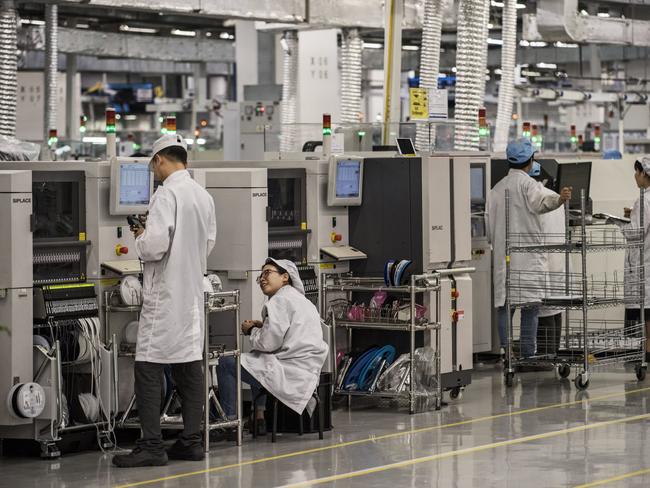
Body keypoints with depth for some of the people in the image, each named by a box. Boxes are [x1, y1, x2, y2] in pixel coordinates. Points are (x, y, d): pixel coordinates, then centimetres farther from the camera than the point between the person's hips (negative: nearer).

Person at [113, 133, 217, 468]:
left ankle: (151, 446, -7)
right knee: (189, 366, 10)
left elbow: (155, 246, -23)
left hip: (165, 293, -8)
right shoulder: (204, 196, 8)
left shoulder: (166, 194, -16)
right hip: (193, 291, 8)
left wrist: (140, 240, -2)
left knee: (148, 368, -4)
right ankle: (191, 440, 12)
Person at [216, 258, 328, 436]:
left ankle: (230, 420, 0)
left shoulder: (280, 301, -11)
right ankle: (259, 417, 30)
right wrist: (262, 327, 15)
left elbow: (269, 342, -17)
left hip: (293, 372, -11)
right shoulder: (299, 299, 20)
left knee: (226, 364, -5)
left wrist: (250, 331, 3)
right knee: (256, 357, 37)